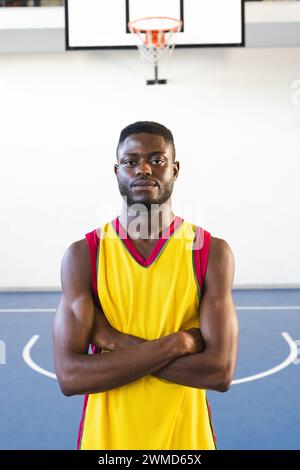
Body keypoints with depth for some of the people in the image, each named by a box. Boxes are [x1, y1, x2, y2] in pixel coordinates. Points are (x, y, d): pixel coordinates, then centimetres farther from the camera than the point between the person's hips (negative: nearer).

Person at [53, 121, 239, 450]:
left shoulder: (212, 252, -9)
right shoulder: (82, 254, -9)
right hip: (106, 435, 0)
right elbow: (69, 377, -17)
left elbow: (220, 372, -17)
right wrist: (175, 343, -22)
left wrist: (119, 342, -19)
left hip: (185, 435, 0)